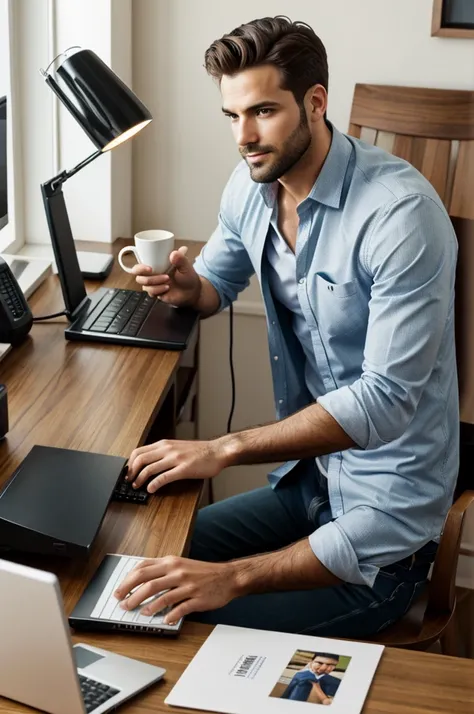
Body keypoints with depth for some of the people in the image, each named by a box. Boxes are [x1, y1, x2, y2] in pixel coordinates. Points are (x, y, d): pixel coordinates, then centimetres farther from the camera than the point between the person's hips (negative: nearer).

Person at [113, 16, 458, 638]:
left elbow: (386, 398, -29)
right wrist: (188, 287, -6)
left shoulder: (400, 211, -24)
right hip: (305, 475, 8)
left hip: (384, 517, -7)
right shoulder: (251, 188, 0)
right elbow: (217, 284, 20)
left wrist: (224, 449, -33)